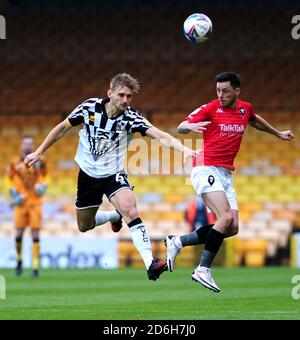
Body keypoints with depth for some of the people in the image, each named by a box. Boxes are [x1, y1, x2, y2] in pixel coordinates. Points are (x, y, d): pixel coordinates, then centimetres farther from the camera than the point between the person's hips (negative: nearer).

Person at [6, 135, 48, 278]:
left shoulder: (39, 162, 4)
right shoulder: (15, 163, 3)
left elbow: (44, 179, 15)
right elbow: (10, 182, 7)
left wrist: (42, 187, -6)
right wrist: (15, 196, -7)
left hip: (35, 202, 0)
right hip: (21, 202, 0)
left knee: (35, 234, -5)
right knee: (19, 233, 1)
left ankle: (35, 266, -5)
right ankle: (19, 259, 26)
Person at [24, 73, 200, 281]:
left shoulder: (131, 117, -18)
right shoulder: (90, 107, -14)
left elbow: (160, 136, -31)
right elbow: (63, 128, 2)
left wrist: (183, 149, -49)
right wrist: (38, 153, 5)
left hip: (114, 175, -2)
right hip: (88, 174, 3)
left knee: (131, 212, -28)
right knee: (84, 227, 13)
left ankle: (150, 263, -33)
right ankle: (114, 216, 46)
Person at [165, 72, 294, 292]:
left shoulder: (245, 108, 10)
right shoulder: (210, 108, -6)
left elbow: (255, 120, 33)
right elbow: (181, 127, -4)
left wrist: (278, 134, 46)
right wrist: (190, 126, -27)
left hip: (226, 175, 7)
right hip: (206, 170, -7)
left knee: (232, 228, -2)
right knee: (226, 218, -24)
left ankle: (178, 242, 7)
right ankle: (203, 270, -19)